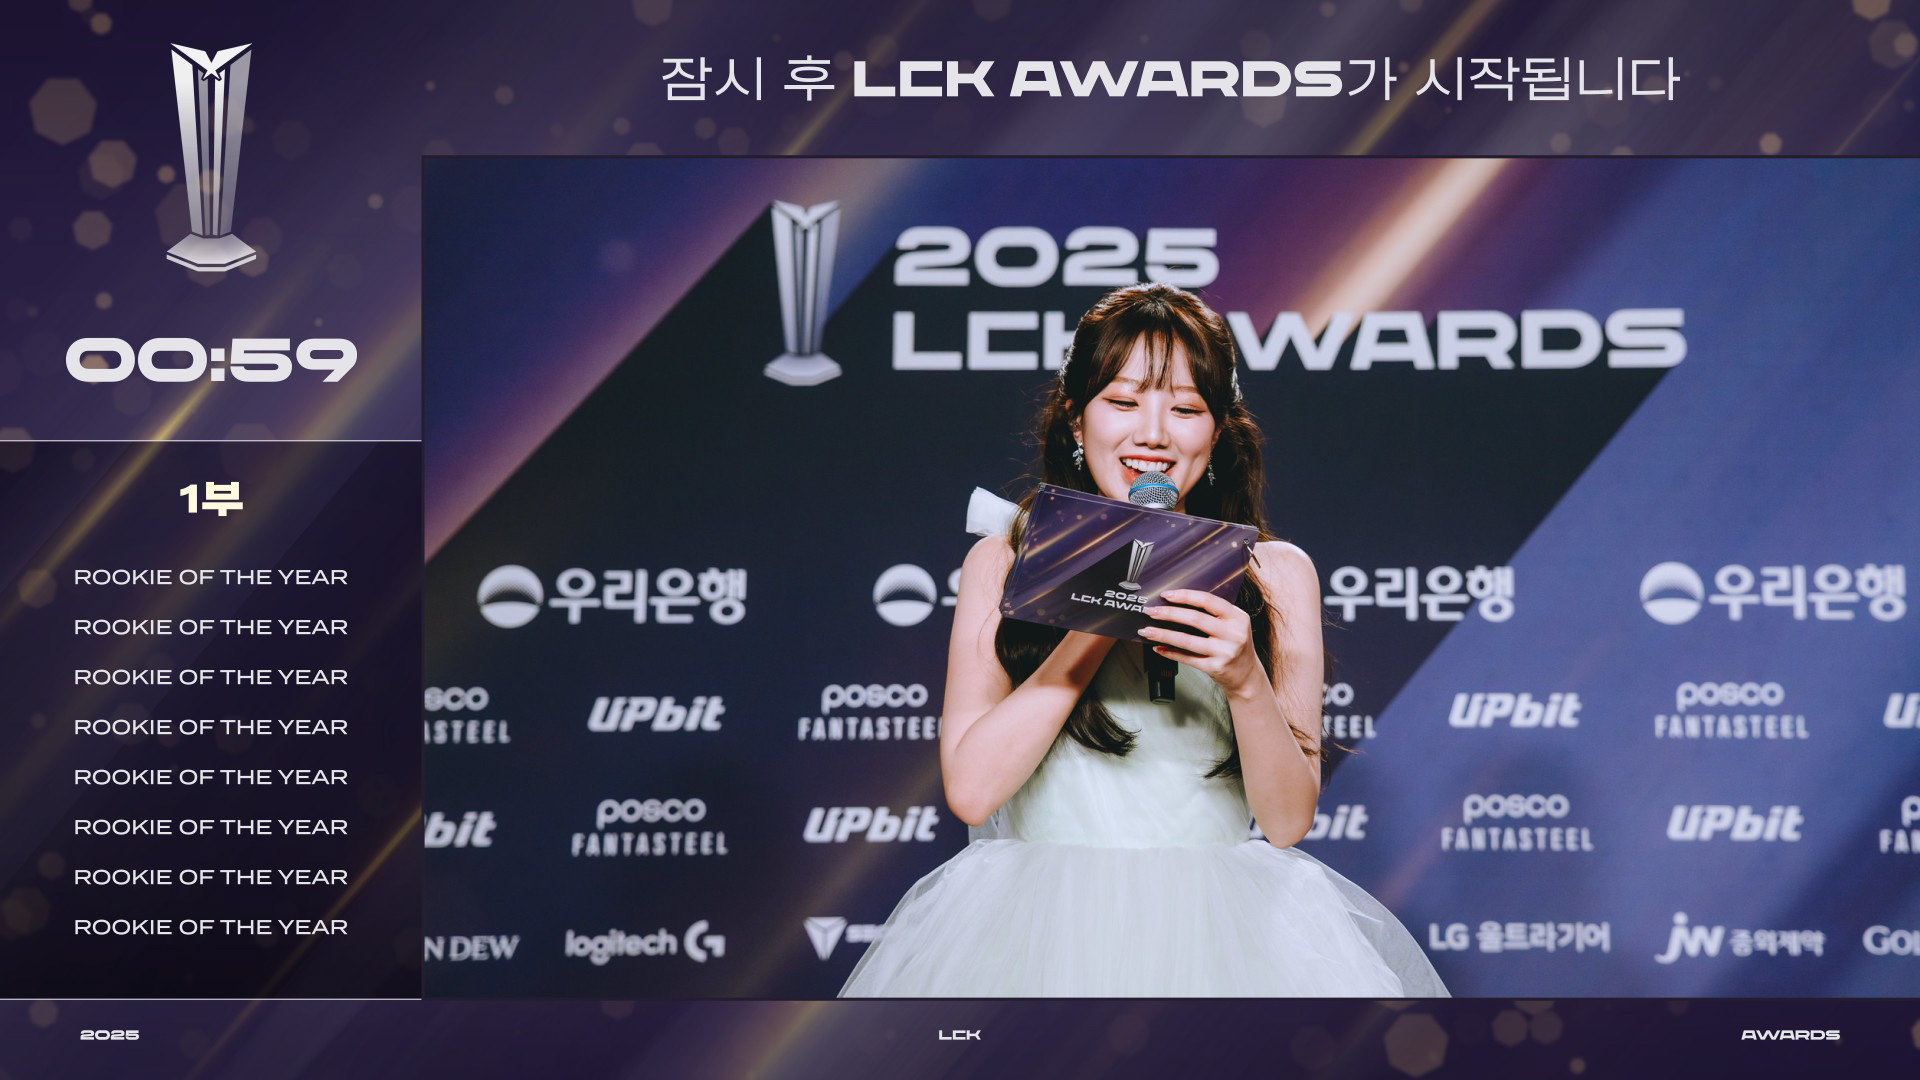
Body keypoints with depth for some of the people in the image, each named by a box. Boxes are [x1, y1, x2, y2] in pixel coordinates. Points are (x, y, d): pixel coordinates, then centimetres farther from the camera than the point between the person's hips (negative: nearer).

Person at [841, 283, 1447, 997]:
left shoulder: (1276, 573, 9)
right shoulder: (1001, 563, 8)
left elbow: (1288, 820, 3)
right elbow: (970, 789, -4)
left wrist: (1245, 679, -15)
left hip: (1223, 919, 1)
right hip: (1040, 923, -1)